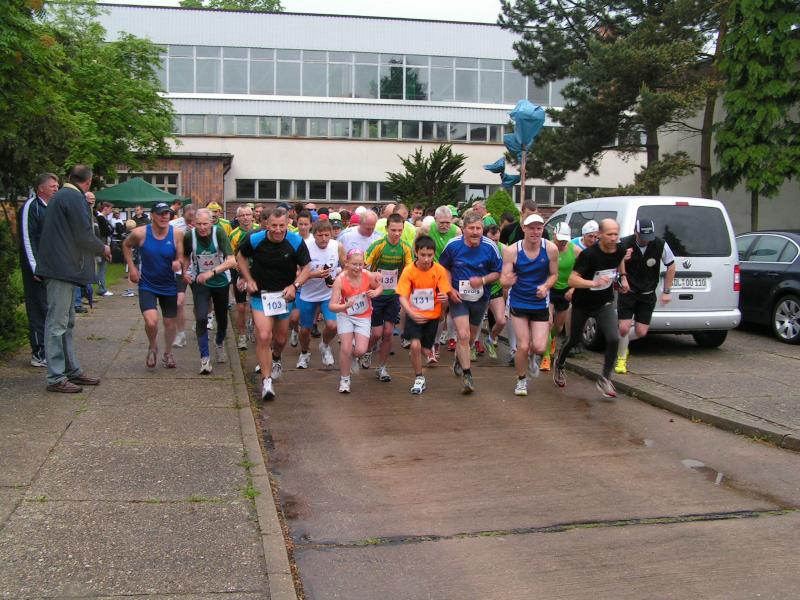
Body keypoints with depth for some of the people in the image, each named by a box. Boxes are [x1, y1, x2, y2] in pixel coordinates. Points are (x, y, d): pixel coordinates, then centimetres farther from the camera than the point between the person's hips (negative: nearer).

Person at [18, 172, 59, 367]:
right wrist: (35, 268, -19)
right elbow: (26, 238, -15)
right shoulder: (31, 206, -8)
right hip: (38, 270, -8)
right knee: (39, 310, -5)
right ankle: (39, 355, -1)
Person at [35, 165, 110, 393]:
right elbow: (84, 235, -16)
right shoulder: (75, 198, -13)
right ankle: (56, 378, -2)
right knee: (57, 323, -6)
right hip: (63, 268, -10)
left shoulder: (60, 196, 17)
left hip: (59, 268, 10)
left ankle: (72, 370, 23)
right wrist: (103, 249, 1)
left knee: (66, 322, 15)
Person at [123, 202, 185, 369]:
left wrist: (178, 262, -29)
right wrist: (131, 267, -1)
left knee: (170, 322, 13)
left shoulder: (177, 233, -14)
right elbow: (126, 246, 6)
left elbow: (180, 257, -6)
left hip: (169, 286, 2)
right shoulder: (140, 233, -15)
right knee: (151, 322, -19)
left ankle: (168, 354, 39)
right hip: (147, 285, -2)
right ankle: (152, 347, 14)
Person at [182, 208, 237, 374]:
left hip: (220, 281, 0)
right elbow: (186, 256, 7)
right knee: (201, 318, -17)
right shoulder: (189, 236, -15)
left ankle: (219, 343, 47)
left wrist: (211, 272, -38)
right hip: (200, 282, 0)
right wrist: (185, 272, -10)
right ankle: (205, 358, -6)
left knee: (222, 320, 14)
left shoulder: (219, 232, -22)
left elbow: (231, 260, -29)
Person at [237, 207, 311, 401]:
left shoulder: (296, 242, -14)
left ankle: (276, 359, 52)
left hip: (284, 294, 2)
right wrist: (249, 280, -6)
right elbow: (241, 256, 5)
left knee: (280, 339, 17)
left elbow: (306, 268, -5)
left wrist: (294, 285, -22)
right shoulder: (254, 239, -14)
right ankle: (267, 380, -6)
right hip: (260, 294, -2)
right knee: (263, 337, -17)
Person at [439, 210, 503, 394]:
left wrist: (483, 280, -20)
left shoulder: (490, 247, -11)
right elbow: (444, 268, 5)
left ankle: (459, 360, 47)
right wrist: (449, 289, -7)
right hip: (458, 297, -2)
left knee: (471, 337, 18)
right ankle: (467, 376, -10)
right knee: (463, 335, -17)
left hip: (480, 298, 2)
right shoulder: (453, 245, -11)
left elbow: (498, 272, -1)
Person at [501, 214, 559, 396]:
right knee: (523, 346, -2)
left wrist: (546, 287, -19)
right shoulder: (512, 251, -16)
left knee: (539, 347, -6)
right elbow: (504, 279, -16)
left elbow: (554, 274, 0)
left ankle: (531, 356, 33)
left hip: (541, 303, 1)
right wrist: (507, 281, -39)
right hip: (518, 303, -1)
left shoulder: (551, 249, -13)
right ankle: (521, 381, 24)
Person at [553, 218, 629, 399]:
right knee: (574, 340, 15)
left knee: (613, 339, -16)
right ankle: (558, 366, 46)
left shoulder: (619, 250, -10)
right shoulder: (589, 254, -28)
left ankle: (604, 379, 0)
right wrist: (594, 283, -47)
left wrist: (623, 277, 10)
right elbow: (572, 280, -34)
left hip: (604, 304, 3)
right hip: (582, 304, -3)